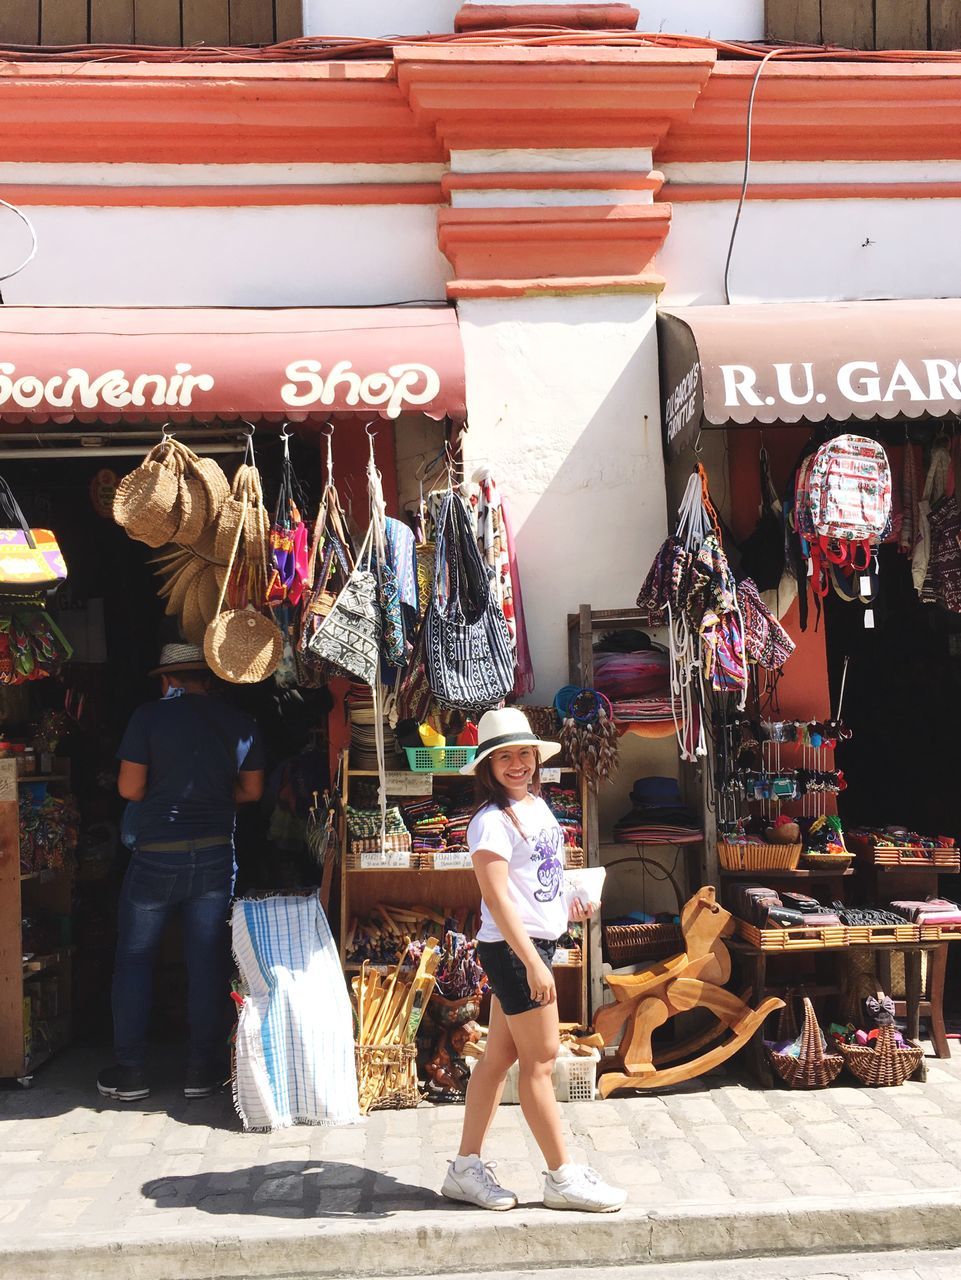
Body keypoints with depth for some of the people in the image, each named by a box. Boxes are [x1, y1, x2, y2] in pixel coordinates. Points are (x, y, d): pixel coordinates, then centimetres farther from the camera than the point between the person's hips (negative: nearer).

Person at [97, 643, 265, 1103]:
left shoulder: (150, 715, -6)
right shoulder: (239, 722, 4)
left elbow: (130, 788, -8)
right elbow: (252, 790, 9)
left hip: (157, 856, -3)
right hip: (216, 854, 3)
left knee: (134, 958, 11)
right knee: (207, 961, 9)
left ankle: (130, 1072, 14)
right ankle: (203, 1070, 15)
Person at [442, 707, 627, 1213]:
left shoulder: (538, 805, 11)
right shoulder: (493, 821, -16)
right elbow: (496, 897, -21)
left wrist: (567, 906, 9)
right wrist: (532, 963, -24)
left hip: (537, 943, 9)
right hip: (513, 949, -9)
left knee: (499, 1057, 13)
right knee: (540, 1059, 0)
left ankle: (465, 1170, 22)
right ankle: (563, 1178, 12)